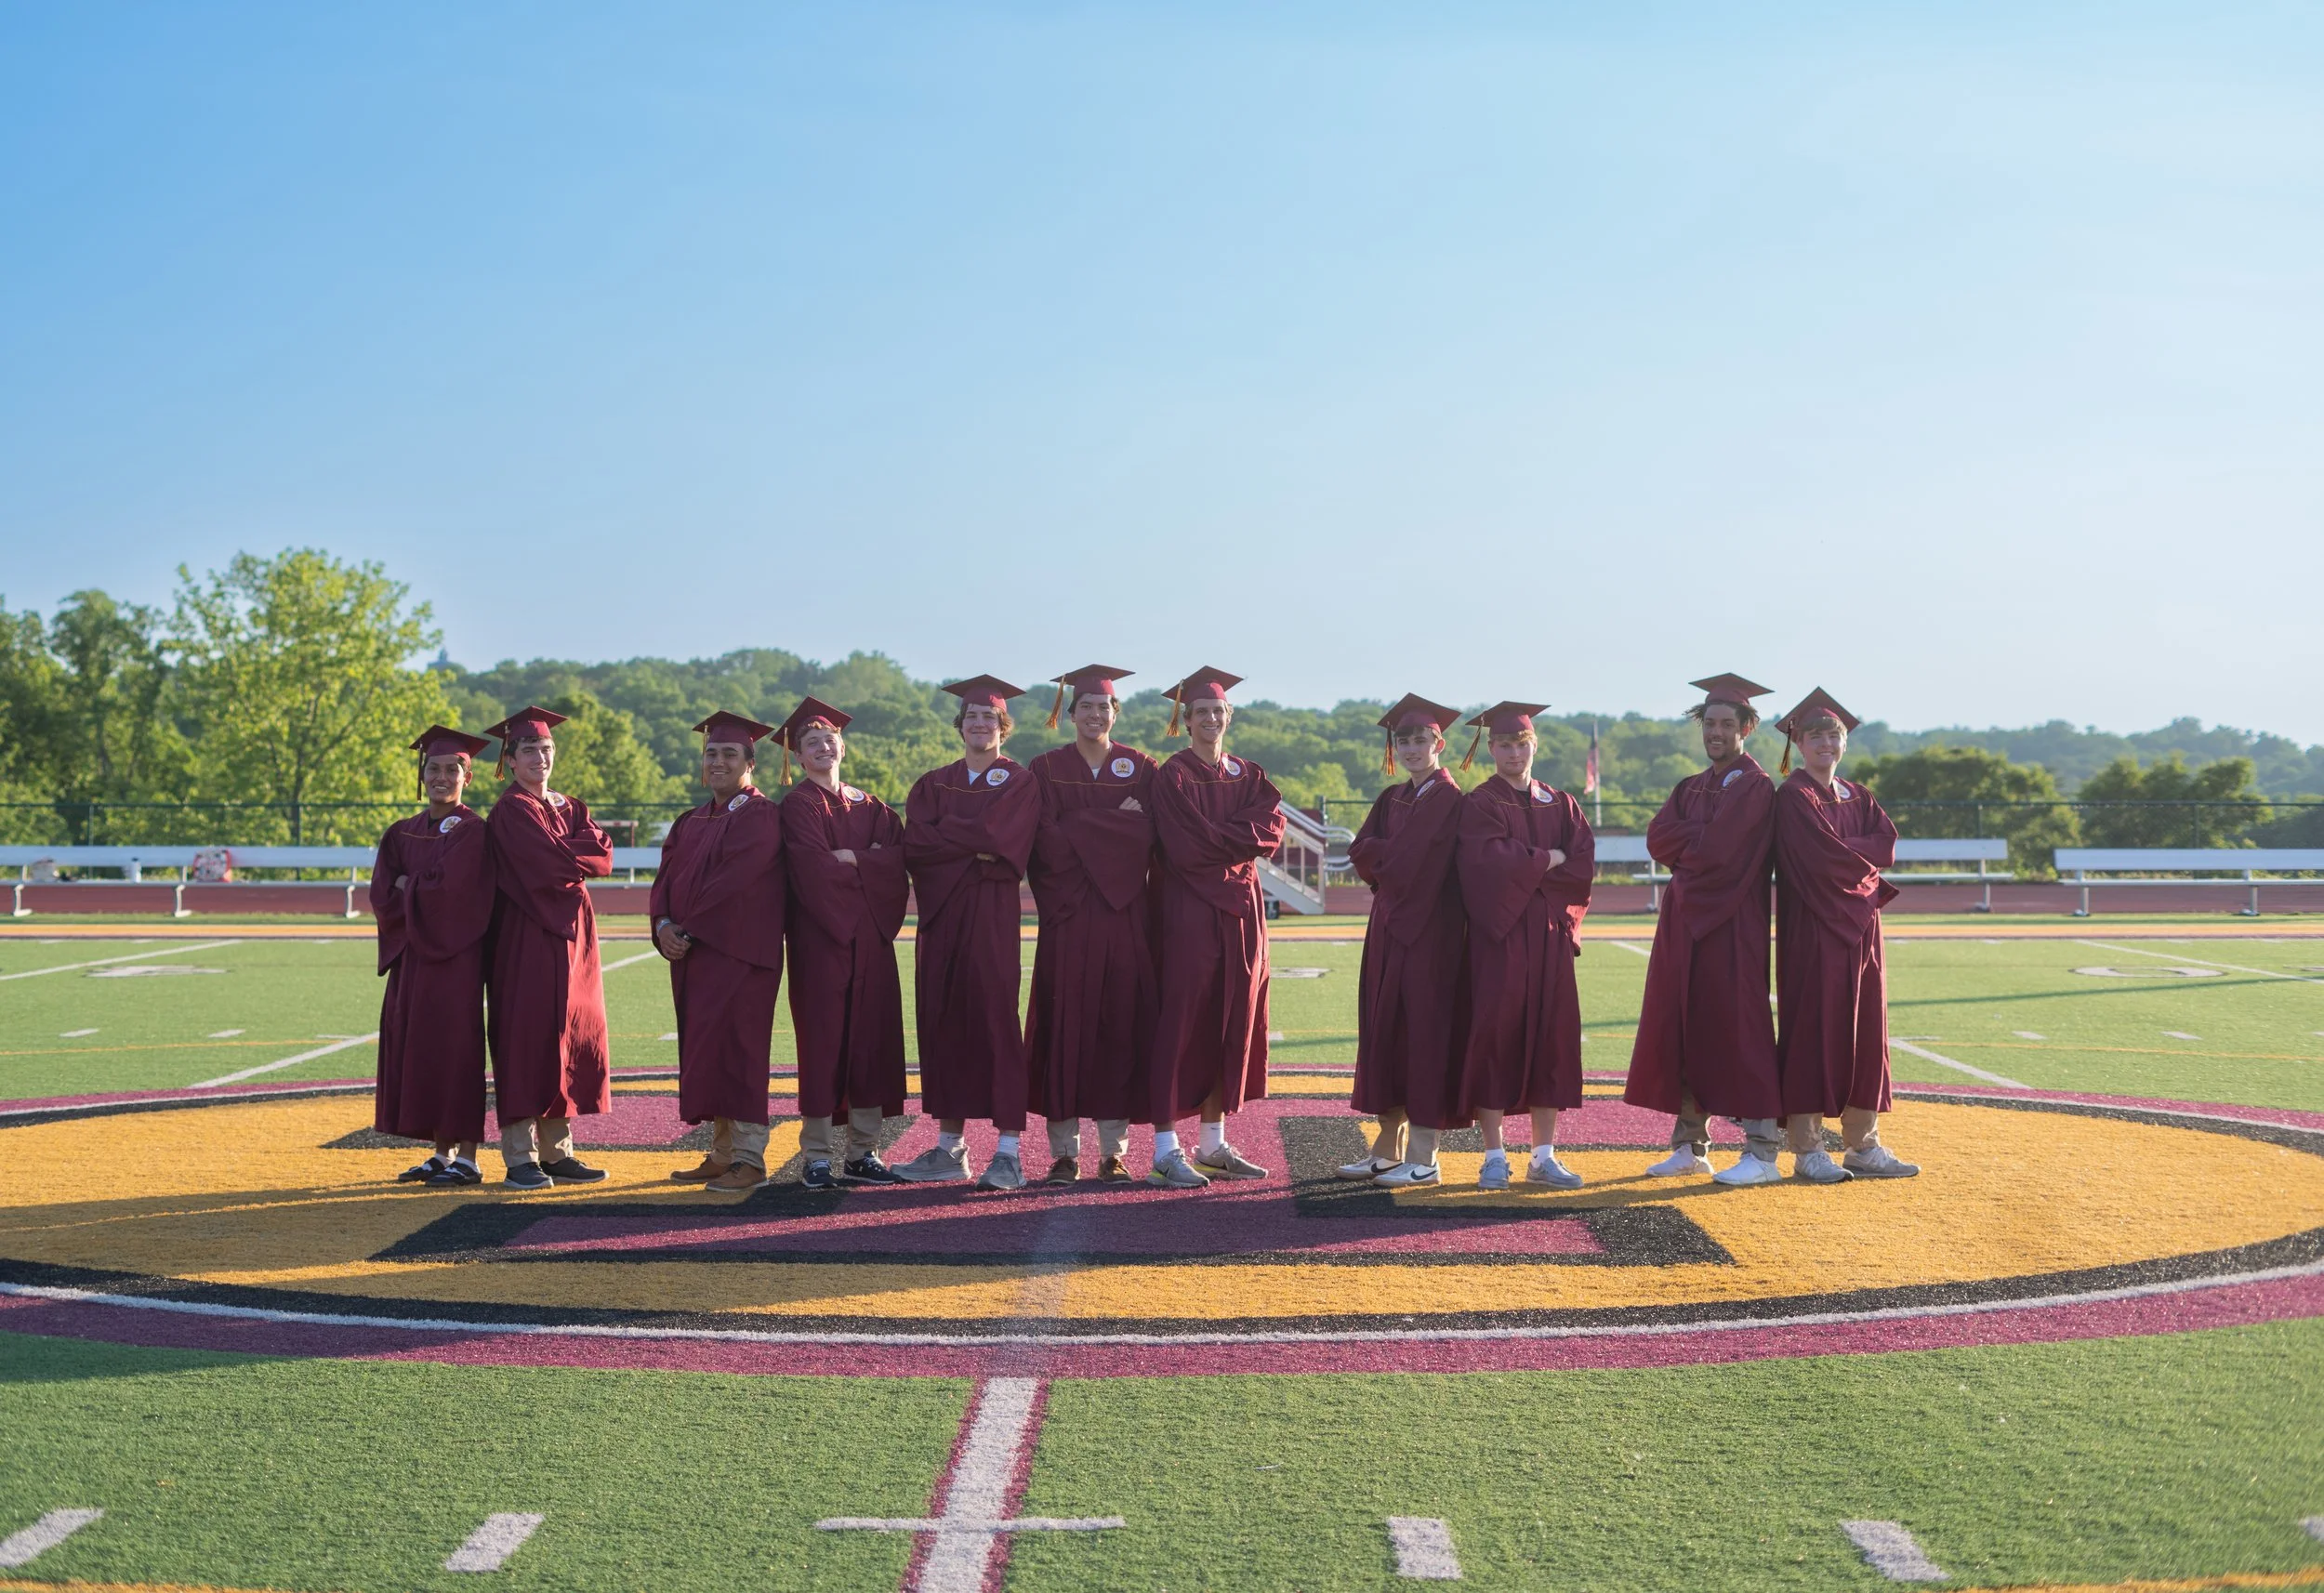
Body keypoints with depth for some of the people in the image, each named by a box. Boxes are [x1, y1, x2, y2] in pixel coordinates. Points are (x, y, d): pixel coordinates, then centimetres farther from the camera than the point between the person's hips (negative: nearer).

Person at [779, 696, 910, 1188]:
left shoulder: (870, 807, 16)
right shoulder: (799, 805, 0)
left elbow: (897, 858, 0)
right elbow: (812, 866, -15)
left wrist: (850, 858, -13)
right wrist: (870, 864, -4)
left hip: (870, 937, 5)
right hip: (819, 935, -5)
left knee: (870, 1036, 3)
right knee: (822, 1039, -5)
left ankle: (863, 1151, 8)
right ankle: (816, 1156, -1)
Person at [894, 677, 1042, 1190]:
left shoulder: (1019, 782, 3)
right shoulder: (932, 785, 15)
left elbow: (995, 837, -13)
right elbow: (914, 845, -1)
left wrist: (945, 838, -2)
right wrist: (973, 847, -12)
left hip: (992, 914, -4)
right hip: (941, 913, 4)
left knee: (995, 1016, -9)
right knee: (942, 1019, 4)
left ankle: (1010, 1151, -9)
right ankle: (950, 1147, 12)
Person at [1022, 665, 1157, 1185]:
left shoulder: (1140, 768, 11)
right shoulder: (1046, 770, 7)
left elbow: (1145, 835, -4)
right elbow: (1047, 841, -5)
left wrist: (1078, 830, -10)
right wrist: (1112, 825, -10)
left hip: (1125, 913, 1)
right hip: (1068, 914, -1)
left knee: (1121, 1020, 0)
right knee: (1065, 1020, -4)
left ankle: (1114, 1150, 5)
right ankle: (1064, 1151, 1)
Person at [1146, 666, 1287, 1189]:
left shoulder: (1250, 777, 13)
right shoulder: (1174, 776, -3)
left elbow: (1272, 832, -2)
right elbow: (1186, 846, -15)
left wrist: (1216, 835, -13)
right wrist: (1239, 837, -6)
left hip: (1240, 909, 6)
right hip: (1190, 910, -6)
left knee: (1231, 1024, 8)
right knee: (1184, 1022, -7)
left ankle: (1214, 1145, 16)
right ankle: (1166, 1151, -5)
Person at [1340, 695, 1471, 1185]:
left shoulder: (1448, 799, -9)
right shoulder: (1391, 799, 15)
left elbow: (1408, 859, -18)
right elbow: (1360, 851, 4)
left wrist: (1380, 854, -3)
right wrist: (1391, 857, -11)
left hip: (1430, 928, -8)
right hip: (1389, 925, 8)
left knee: (1425, 1029, -5)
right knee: (1385, 1029, 9)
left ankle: (1423, 1157, -1)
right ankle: (1388, 1146, 17)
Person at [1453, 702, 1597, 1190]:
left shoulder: (1561, 804, 13)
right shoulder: (1478, 805, 1)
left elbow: (1584, 866, 0)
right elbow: (1492, 861, -16)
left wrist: (1524, 870, -9)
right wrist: (1549, 860, -6)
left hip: (1549, 935, 4)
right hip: (1499, 934, -4)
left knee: (1550, 1035, 2)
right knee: (1496, 1035, -5)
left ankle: (1544, 1157, 8)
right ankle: (1494, 1157, 0)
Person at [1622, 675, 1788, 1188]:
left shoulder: (1756, 787, -6)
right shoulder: (1689, 788, 18)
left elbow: (1717, 848, -18)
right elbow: (1657, 839, 3)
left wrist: (1684, 842, -3)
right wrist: (1700, 840, -10)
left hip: (1732, 925, -7)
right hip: (1684, 923, 7)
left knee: (1738, 1029, -7)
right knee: (1683, 1030, 8)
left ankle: (1762, 1153, -3)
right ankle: (1690, 1146, 16)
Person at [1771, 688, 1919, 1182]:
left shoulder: (1859, 799, 16)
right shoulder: (1793, 797, -6)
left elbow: (1889, 845, 1)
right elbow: (1823, 854, -18)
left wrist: (1846, 851, -11)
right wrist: (1865, 852, -3)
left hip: (1859, 925, 7)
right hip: (1812, 928, -7)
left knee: (1864, 1029, 7)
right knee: (1812, 1028, -6)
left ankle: (1863, 1144, 13)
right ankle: (1806, 1148, -2)